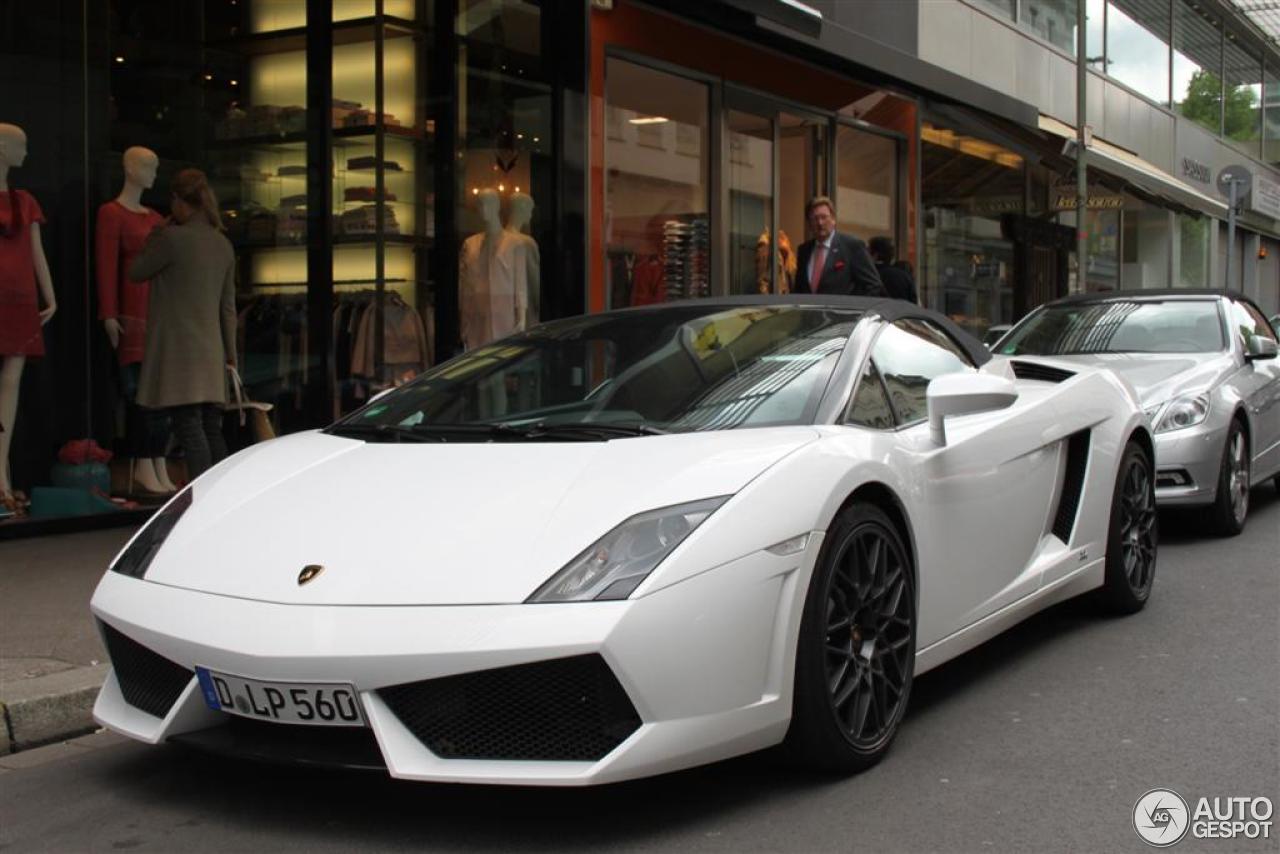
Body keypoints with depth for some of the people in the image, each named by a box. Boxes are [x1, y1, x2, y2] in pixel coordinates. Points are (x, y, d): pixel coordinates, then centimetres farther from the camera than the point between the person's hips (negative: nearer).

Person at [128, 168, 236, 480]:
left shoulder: (172, 238, -10)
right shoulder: (223, 245, 11)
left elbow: (136, 272, 3)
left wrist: (153, 237, 12)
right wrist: (230, 353, 20)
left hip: (178, 349, -7)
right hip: (210, 351, 7)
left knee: (189, 428, -10)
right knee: (211, 429, 11)